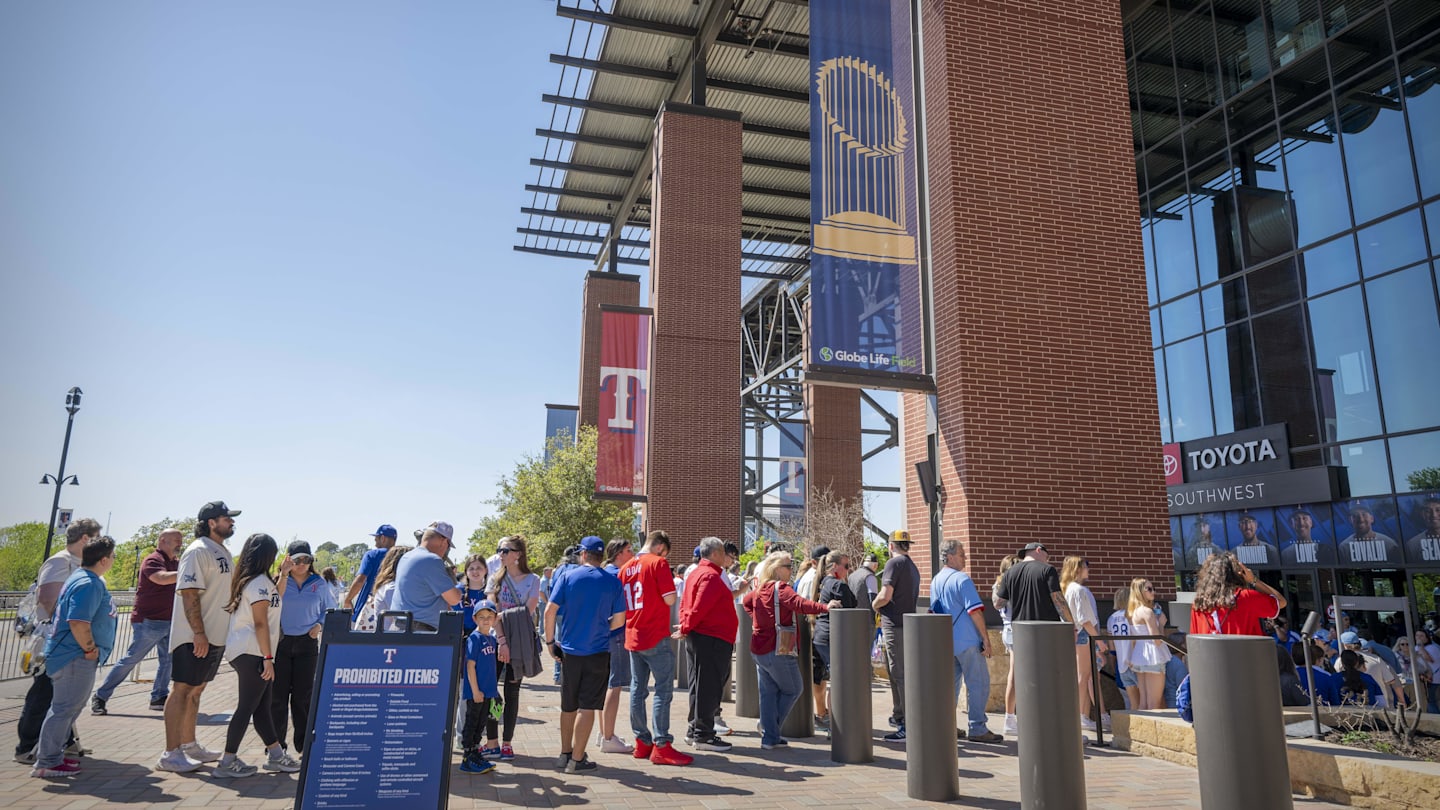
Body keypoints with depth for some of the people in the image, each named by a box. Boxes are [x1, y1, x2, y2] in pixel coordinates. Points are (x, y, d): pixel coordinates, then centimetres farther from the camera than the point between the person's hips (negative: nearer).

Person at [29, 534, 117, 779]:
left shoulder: (84, 579, 13)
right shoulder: (88, 584, -21)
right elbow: (78, 622, -30)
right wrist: (90, 649, -18)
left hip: (74, 657, 11)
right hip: (76, 658, -11)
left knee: (67, 708, 20)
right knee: (64, 708, -2)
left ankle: (51, 754, 30)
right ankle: (47, 763, 6)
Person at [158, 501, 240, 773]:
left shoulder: (223, 552, 15)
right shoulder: (198, 551, -14)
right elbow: (189, 593, -21)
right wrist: (199, 633, -25)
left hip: (216, 636, 9)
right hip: (194, 637, -9)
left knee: (196, 689, 16)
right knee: (182, 689, -4)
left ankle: (189, 745, 26)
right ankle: (170, 754, 0)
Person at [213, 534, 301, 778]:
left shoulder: (250, 580, 15)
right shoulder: (260, 581, -14)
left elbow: (273, 599, 30)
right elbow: (260, 623, -18)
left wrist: (283, 574, 26)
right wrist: (268, 658, -18)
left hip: (245, 652, 10)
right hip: (252, 653, -10)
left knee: (262, 706, 12)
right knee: (247, 707, -4)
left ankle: (276, 755, 19)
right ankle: (227, 762, 1)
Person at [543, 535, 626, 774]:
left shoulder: (568, 577, -2)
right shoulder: (612, 582, -3)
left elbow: (550, 611, -6)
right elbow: (619, 619, 0)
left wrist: (550, 640, 5)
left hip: (569, 649, 2)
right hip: (598, 651, -2)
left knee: (568, 706, 16)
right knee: (587, 707, 3)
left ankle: (565, 754, 27)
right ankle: (577, 759, 5)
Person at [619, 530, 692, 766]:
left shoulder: (626, 568, 11)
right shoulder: (658, 563, -9)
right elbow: (669, 599, -14)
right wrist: (670, 579, 3)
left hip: (632, 638, 7)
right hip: (656, 637, -7)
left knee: (638, 689, 11)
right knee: (663, 690, -3)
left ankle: (642, 742, 17)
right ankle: (661, 746, -4)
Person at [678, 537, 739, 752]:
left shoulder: (697, 573, 17)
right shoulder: (711, 576, -16)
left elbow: (685, 604, 18)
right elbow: (700, 607, -21)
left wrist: (686, 625, 10)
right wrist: (686, 628, -11)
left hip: (697, 637, 10)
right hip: (712, 638, -10)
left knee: (701, 686, 16)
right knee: (709, 687, -4)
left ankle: (695, 730, 24)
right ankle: (703, 735, 2)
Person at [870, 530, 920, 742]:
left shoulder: (894, 563, -11)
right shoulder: (913, 567, 17)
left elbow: (885, 596, -20)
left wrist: (872, 605, 0)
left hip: (894, 625, -9)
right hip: (908, 624, 9)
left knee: (899, 675, -8)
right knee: (899, 674, 19)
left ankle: (907, 726, -8)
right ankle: (899, 716, 30)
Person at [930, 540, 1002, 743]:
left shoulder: (935, 581, 11)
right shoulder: (962, 579, -14)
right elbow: (975, 611, -17)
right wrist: (986, 638, -12)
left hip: (946, 641, 8)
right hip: (967, 641, -8)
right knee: (978, 684, -1)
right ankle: (976, 729, 0)